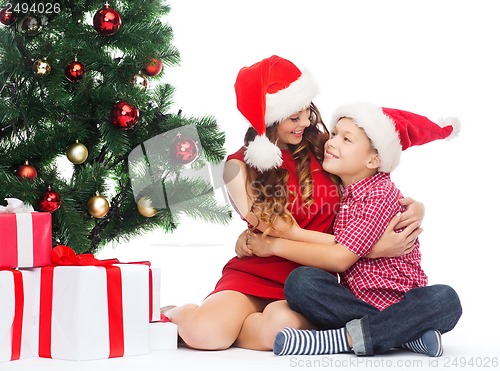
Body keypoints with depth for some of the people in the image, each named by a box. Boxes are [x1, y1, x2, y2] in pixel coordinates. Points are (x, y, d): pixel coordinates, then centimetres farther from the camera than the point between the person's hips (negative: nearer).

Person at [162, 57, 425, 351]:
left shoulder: (321, 148, 2)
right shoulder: (240, 167, -5)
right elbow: (289, 234, -12)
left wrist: (411, 205, -13)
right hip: (255, 274, -1)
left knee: (280, 327, -35)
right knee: (203, 333, -31)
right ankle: (176, 316, 8)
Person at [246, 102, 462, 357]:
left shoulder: (381, 193, -11)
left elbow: (340, 258, -17)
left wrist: (275, 245, -10)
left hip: (400, 302, -4)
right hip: (354, 301, 4)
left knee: (444, 299, -33)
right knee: (300, 281, -25)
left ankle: (342, 338, -32)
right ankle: (409, 334, -23)